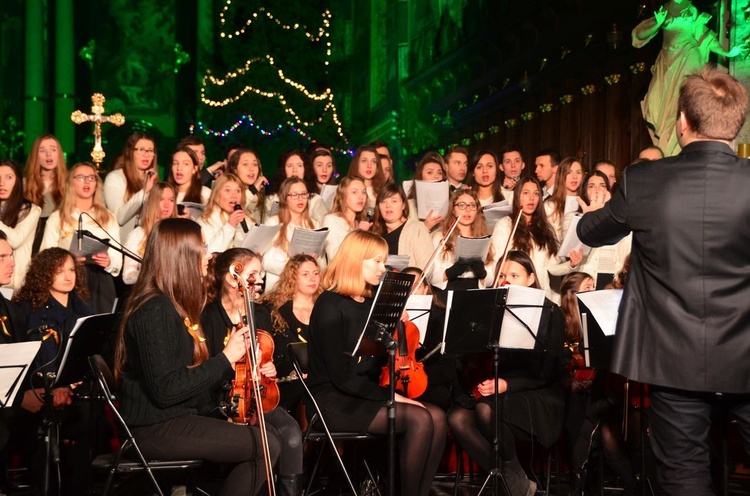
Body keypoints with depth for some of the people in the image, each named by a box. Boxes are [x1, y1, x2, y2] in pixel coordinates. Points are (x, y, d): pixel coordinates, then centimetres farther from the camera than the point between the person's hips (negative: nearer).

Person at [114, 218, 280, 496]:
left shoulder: (174, 305, 14)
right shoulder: (155, 310, -18)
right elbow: (165, 390, -24)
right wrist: (225, 358, -19)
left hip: (176, 420, 10)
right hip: (156, 429, -10)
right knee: (266, 446, -12)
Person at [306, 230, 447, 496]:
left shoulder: (371, 303, 12)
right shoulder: (330, 306, -11)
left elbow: (378, 361, 9)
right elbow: (342, 376, -17)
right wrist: (389, 395, -18)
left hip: (364, 394, 8)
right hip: (334, 401, -7)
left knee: (437, 417, -15)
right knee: (420, 419, -24)